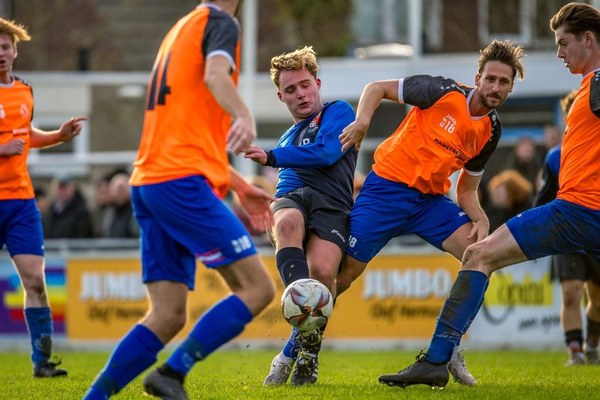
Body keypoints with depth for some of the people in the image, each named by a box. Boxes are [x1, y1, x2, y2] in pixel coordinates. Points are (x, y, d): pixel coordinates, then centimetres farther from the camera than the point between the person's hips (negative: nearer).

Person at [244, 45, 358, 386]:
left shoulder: (338, 112, 14)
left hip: (331, 205, -4)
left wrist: (271, 158, -1)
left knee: (322, 271, -32)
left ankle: (306, 352, -12)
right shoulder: (287, 138, 34)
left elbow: (326, 153, -3)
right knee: (287, 221, -38)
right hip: (291, 198, 4)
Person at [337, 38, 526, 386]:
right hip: (388, 186, -5)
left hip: (432, 199, 5)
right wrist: (362, 121, -26)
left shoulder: (491, 132, 3)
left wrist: (481, 220, -8)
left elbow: (467, 190, 12)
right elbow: (377, 88, -7)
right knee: (343, 274, -7)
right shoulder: (444, 93, -14)